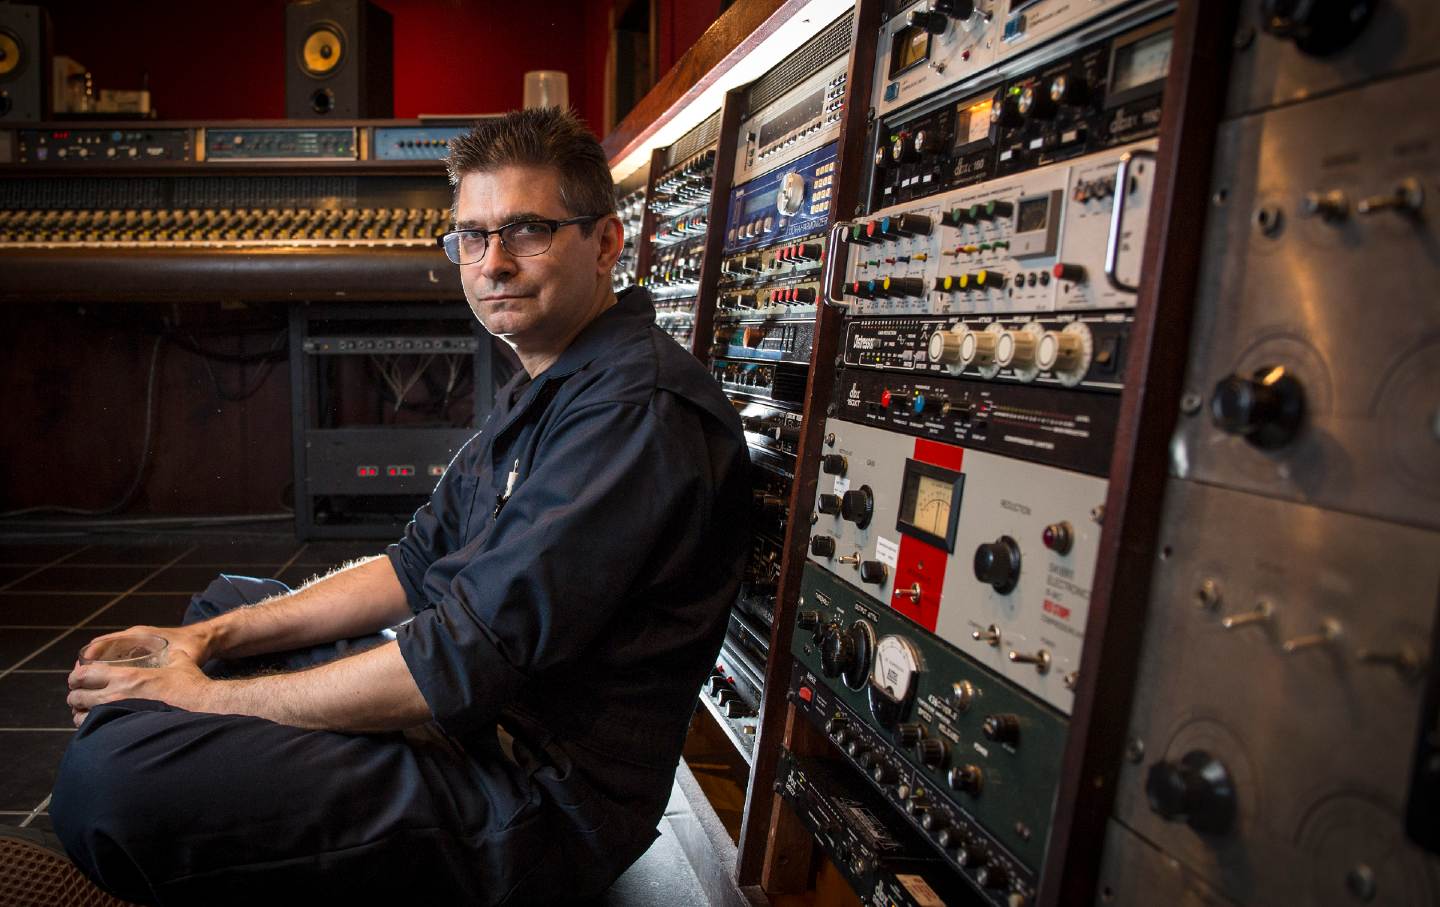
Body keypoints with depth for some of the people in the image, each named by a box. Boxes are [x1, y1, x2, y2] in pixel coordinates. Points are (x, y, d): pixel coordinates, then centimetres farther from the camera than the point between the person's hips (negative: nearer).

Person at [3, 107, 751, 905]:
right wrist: (215, 639, 4)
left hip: (540, 795, -10)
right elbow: (419, 569, 14)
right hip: (484, 712, 10)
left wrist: (208, 697, -13)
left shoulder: (640, 404, -23)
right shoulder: (542, 390, 13)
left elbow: (472, 660, -26)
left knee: (110, 771, -26)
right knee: (222, 601, 24)